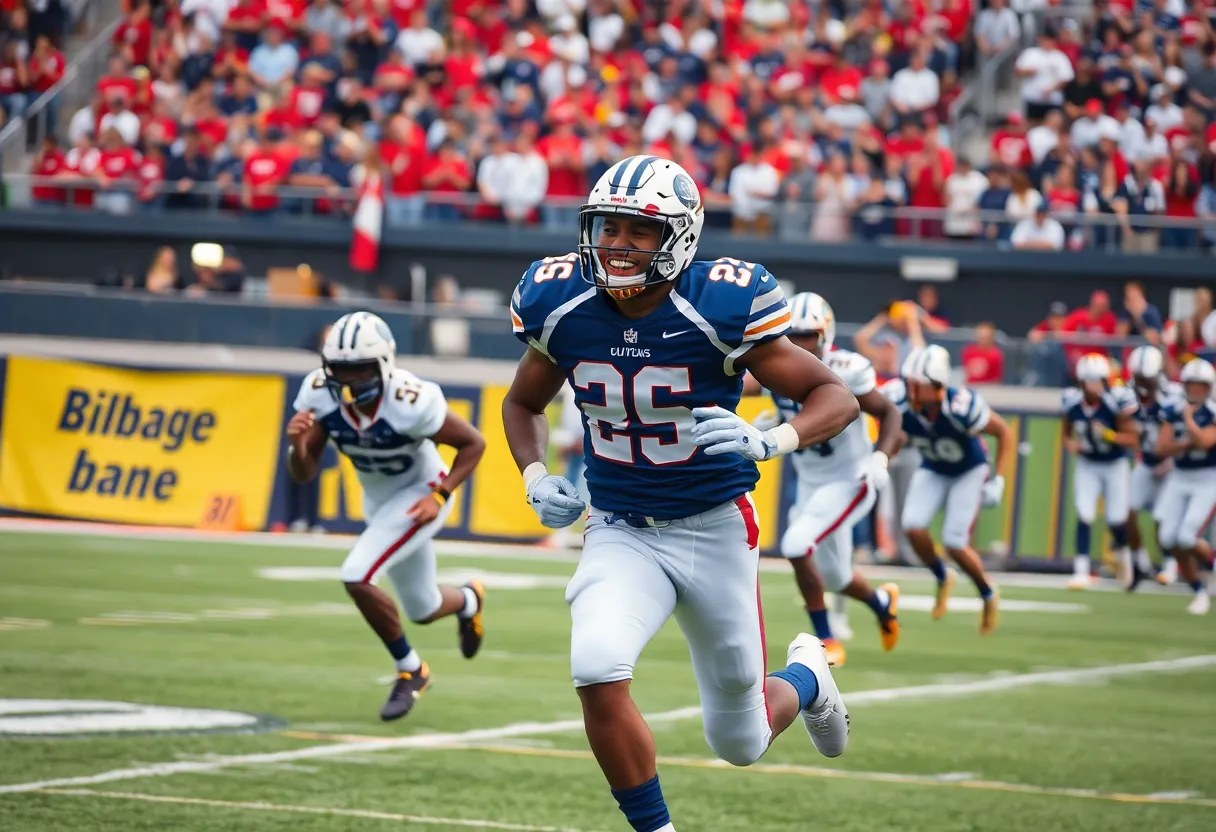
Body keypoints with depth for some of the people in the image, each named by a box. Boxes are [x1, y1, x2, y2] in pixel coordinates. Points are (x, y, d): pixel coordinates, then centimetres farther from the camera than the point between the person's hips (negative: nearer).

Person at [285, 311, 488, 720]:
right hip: (377, 499, 6)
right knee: (422, 610, 19)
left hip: (418, 494, -6)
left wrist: (440, 495, -28)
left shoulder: (410, 403, -34)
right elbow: (304, 474, -15)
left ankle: (410, 670, -2)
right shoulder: (320, 394, -21)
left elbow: (473, 443, -19)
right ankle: (468, 601, 56)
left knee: (357, 577, -24)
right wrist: (297, 444, -36)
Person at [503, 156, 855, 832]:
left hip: (715, 530, -2)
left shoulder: (720, 310, -19)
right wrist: (535, 479, -6)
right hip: (620, 532, 2)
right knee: (598, 672, -28)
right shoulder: (563, 307, -7)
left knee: (741, 744, 10)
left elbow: (837, 397, -14)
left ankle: (806, 678, 47)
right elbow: (524, 404, 13)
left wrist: (768, 442, -33)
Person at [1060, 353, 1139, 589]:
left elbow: (1133, 439, -18)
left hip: (1115, 465, -2)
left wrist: (1110, 435, -34)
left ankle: (1122, 552, 36)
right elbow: (1066, 433, 3)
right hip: (1087, 465, 2)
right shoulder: (1071, 402, -14)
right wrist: (1070, 444, -19)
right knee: (1084, 516, -11)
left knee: (1116, 521, 2)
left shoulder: (1117, 402, -23)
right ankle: (1081, 571, -8)